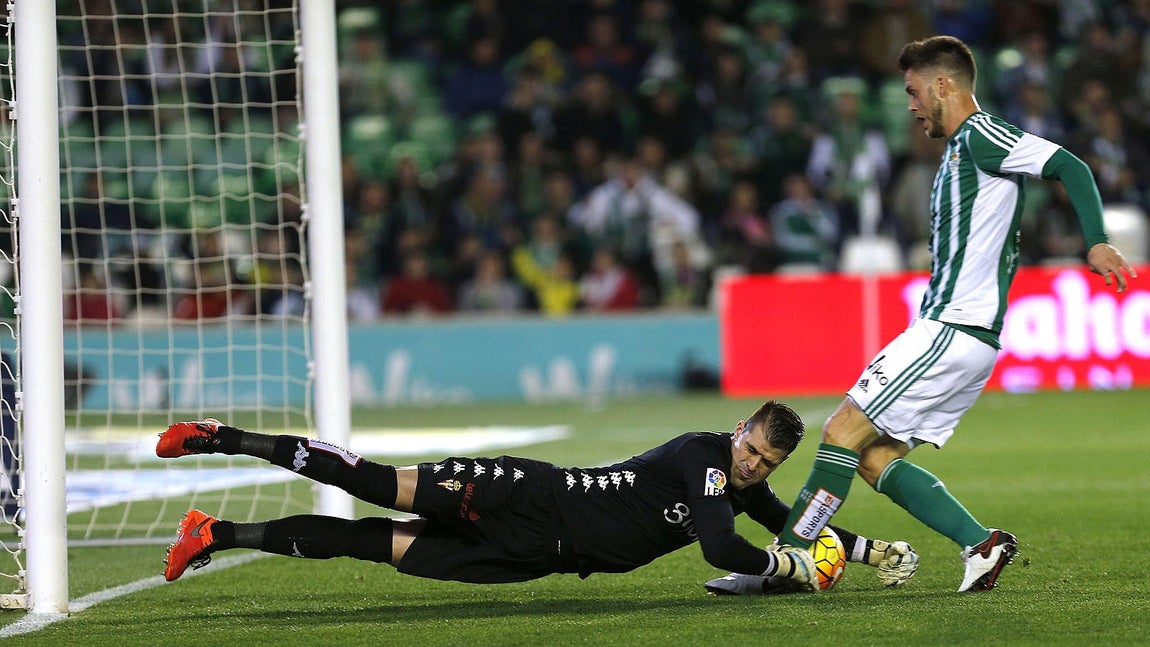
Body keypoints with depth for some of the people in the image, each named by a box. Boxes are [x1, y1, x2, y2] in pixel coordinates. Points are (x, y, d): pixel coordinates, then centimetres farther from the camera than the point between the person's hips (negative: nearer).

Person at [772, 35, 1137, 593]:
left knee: (843, 431, -10)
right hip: (951, 330, 10)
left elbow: (1069, 167, -18)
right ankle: (980, 543, 0)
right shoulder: (959, 149, 22)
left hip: (952, 332, -10)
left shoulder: (980, 137, -8)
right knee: (875, 458, 5)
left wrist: (1096, 243, -27)